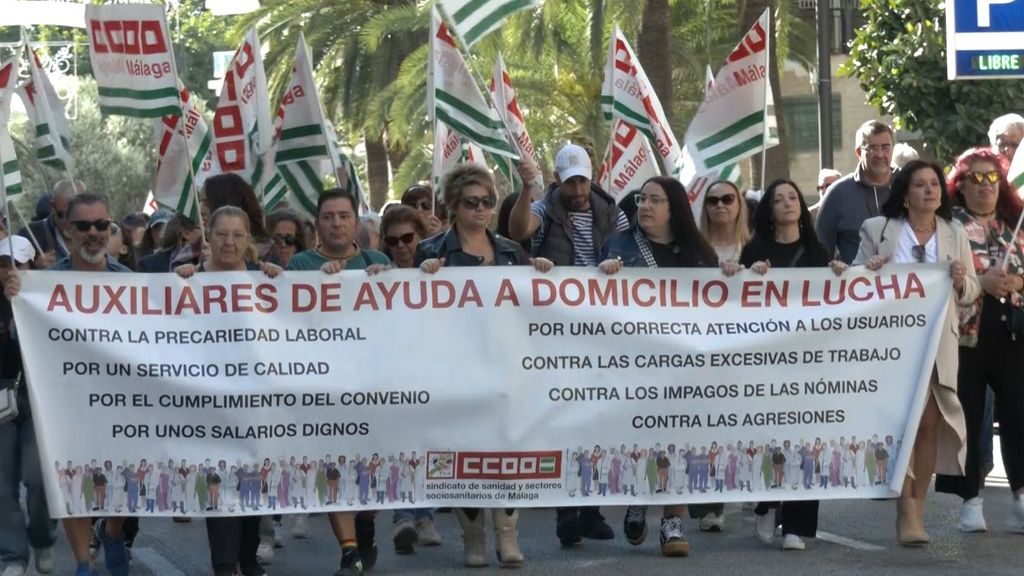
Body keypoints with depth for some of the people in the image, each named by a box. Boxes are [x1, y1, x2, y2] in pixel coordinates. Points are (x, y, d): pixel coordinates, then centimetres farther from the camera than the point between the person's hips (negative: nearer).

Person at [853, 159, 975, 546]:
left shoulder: (955, 234, 13)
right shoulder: (877, 229, 6)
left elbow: (971, 293, 14)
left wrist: (961, 282, -9)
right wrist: (869, 273, -14)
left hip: (938, 342, 3)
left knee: (930, 424, 3)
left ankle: (917, 508, 10)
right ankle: (906, 510, -10)